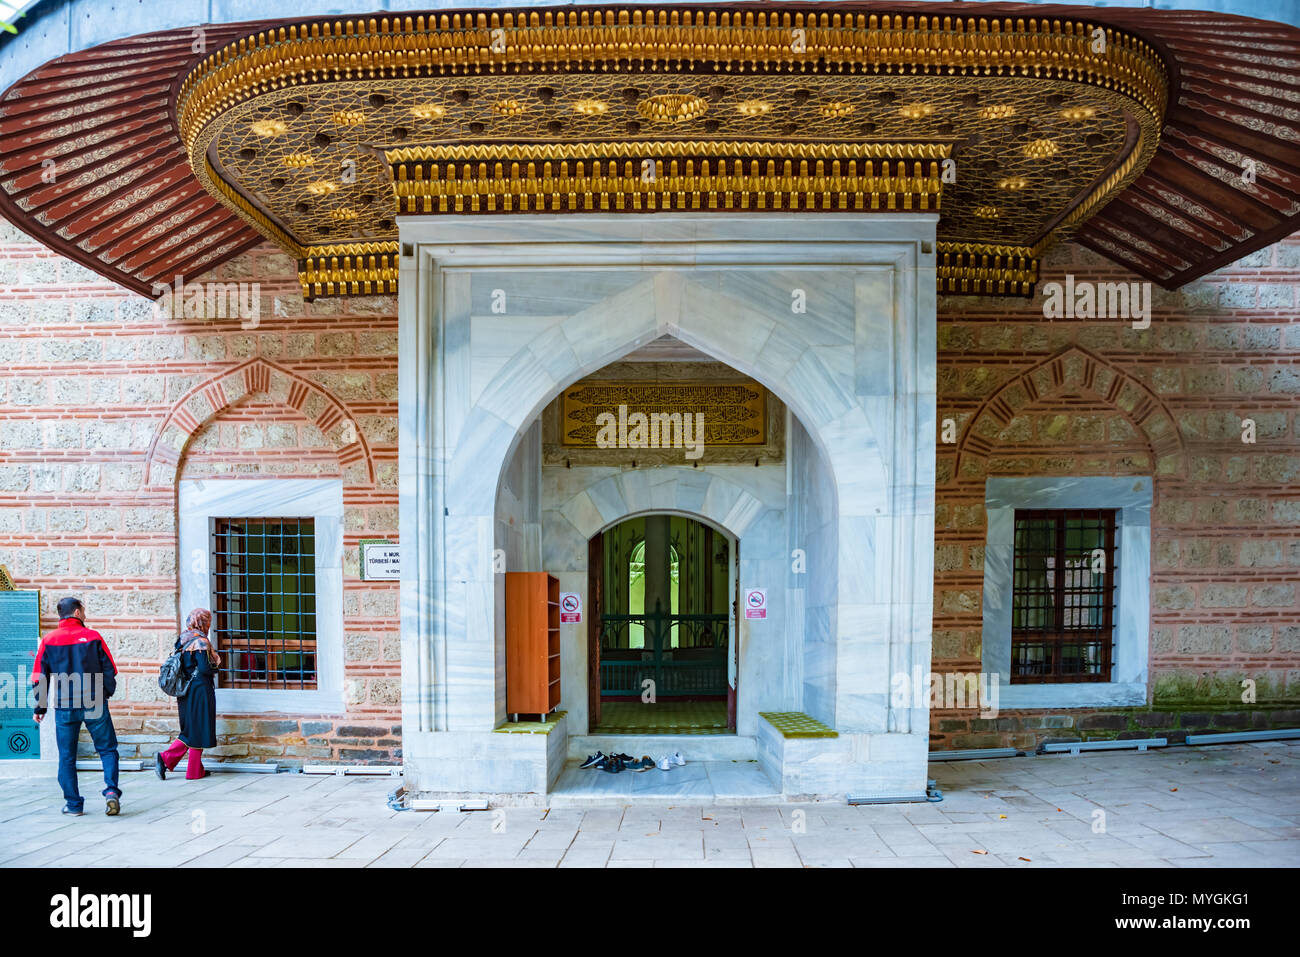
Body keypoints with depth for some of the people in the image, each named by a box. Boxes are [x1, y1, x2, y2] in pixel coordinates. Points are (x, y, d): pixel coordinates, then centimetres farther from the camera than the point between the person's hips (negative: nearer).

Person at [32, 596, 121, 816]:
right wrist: (106, 694, 15)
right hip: (94, 705, -1)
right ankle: (111, 790, -9)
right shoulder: (93, 637, -4)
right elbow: (110, 670, -2)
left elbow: (39, 678, 3)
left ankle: (73, 804, 13)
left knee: (67, 756, 11)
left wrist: (40, 708, 12)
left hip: (64, 707, 2)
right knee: (107, 749, 7)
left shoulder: (49, 640, 0)